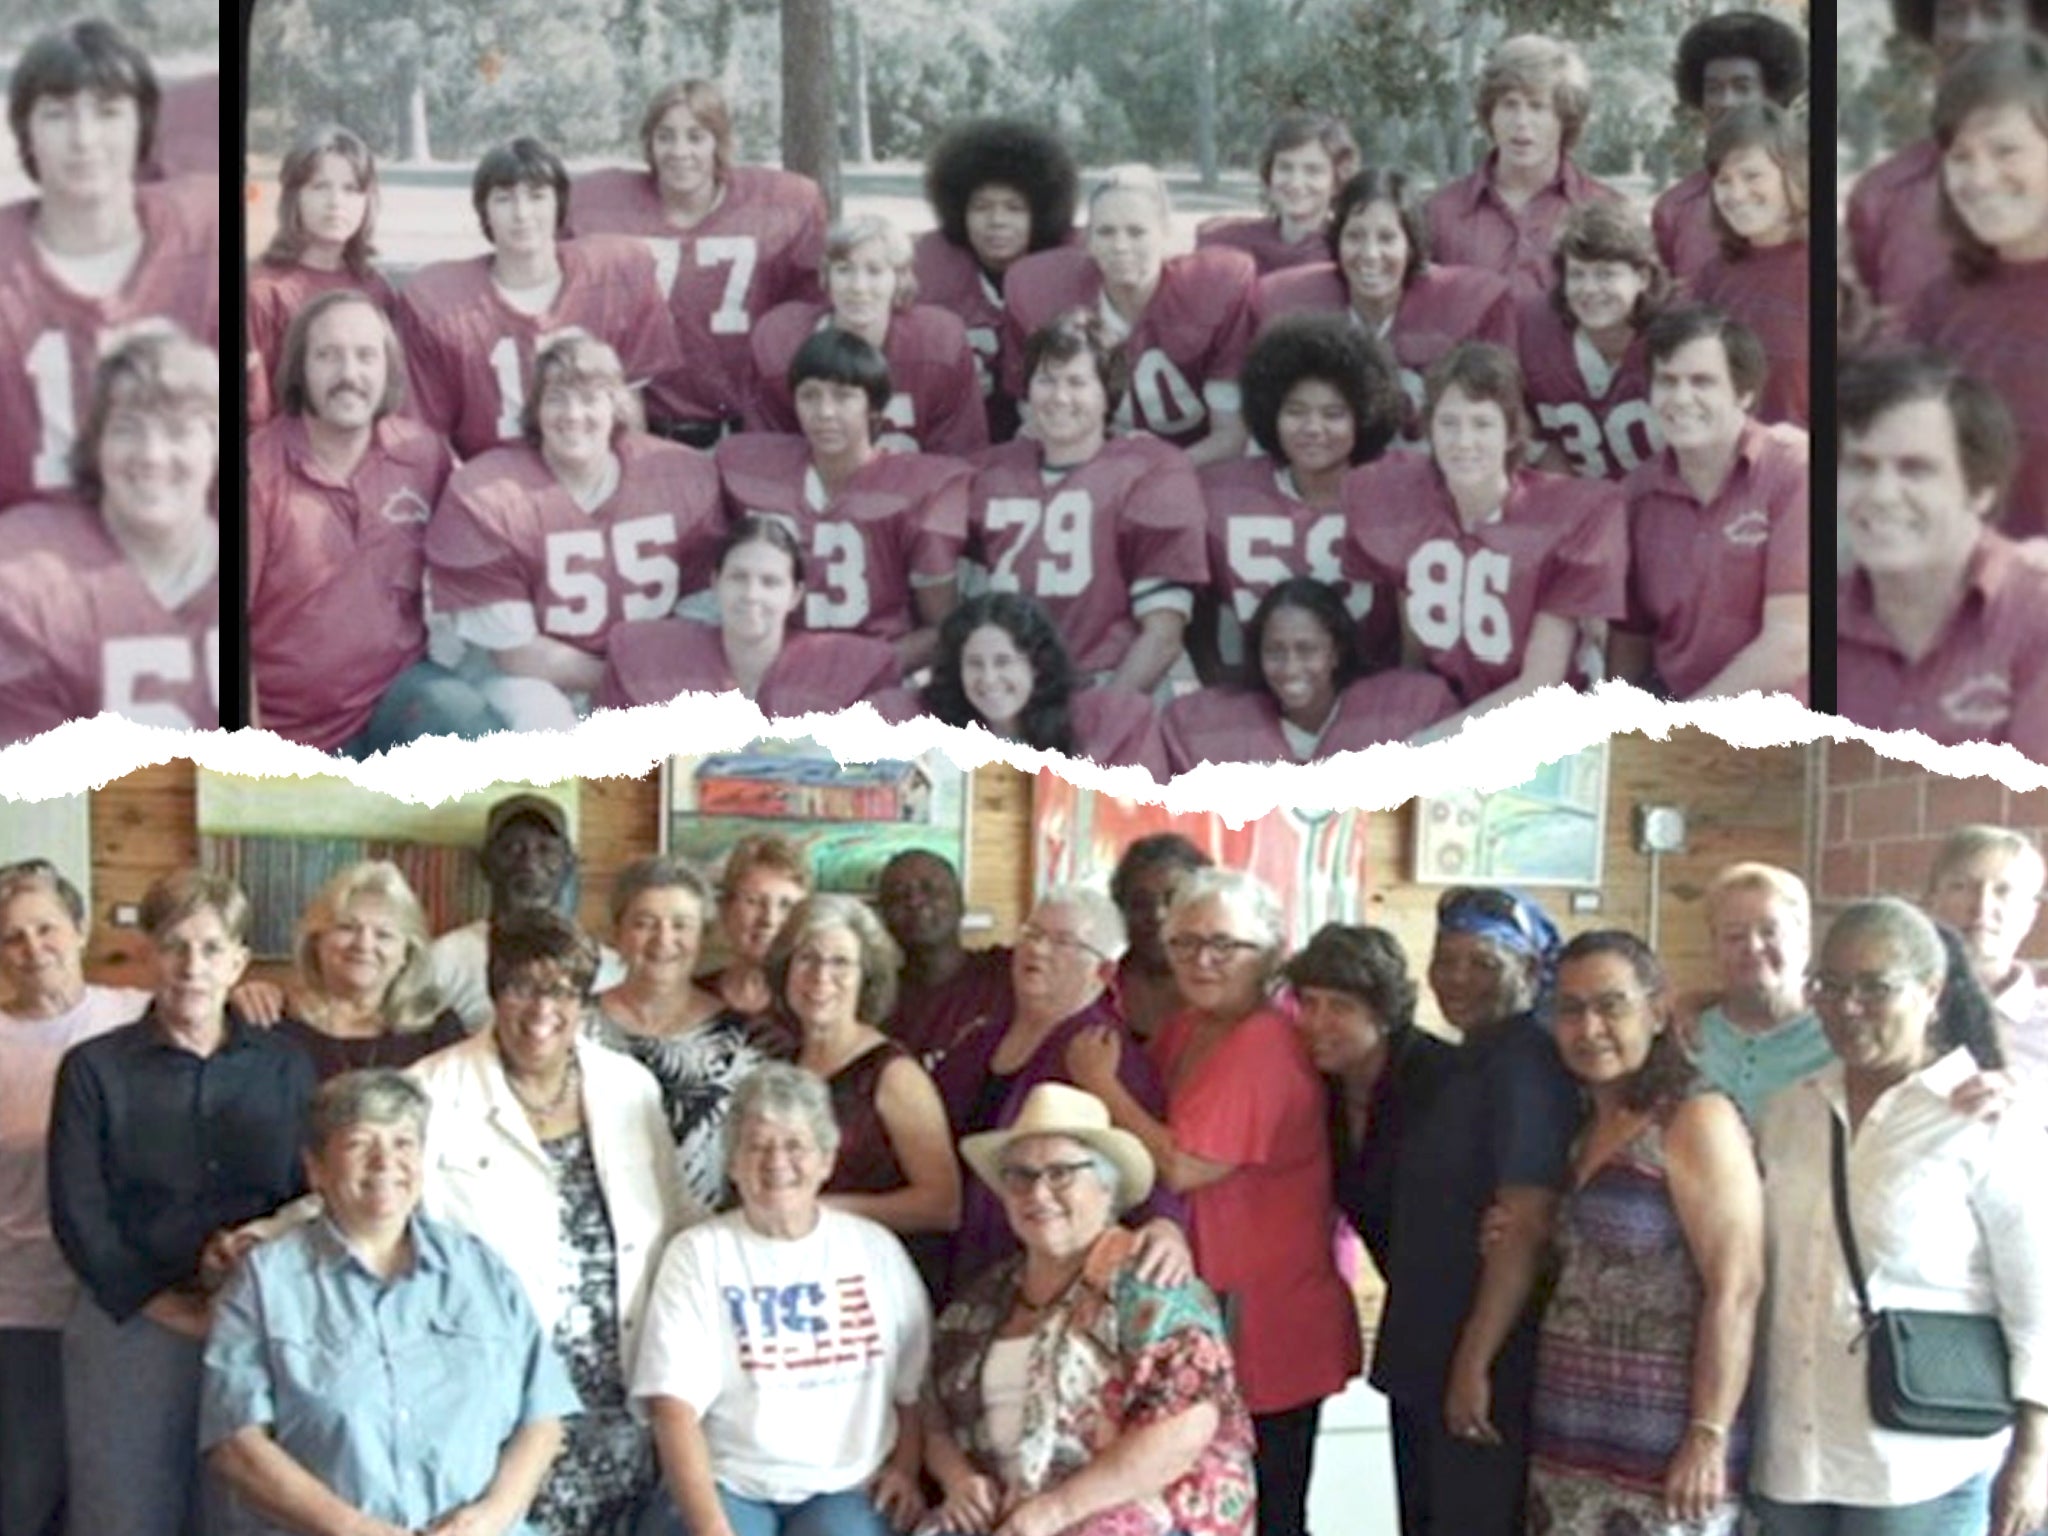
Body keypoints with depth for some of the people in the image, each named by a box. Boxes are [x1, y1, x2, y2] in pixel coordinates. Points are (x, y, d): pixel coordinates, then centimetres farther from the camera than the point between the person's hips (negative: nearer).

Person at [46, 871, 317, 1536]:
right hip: (131, 1326, -1)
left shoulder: (285, 1068, 8)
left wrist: (257, 1247, -14)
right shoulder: (93, 1069, 2)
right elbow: (78, 1218, -3)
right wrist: (174, 1309, -12)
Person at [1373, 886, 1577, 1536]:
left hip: (1487, 1368, -9)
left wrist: (1475, 1363, -21)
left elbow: (1526, 1226, -20)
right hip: (1423, 1360, 9)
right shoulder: (1467, 1064, 15)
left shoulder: (1525, 1063, -14)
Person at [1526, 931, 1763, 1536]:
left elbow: (1735, 1289, -16)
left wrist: (1709, 1437, -20)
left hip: (1662, 1452, -8)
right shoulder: (1588, 1129, 15)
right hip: (1570, 1445, 8)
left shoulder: (1695, 1120, -10)